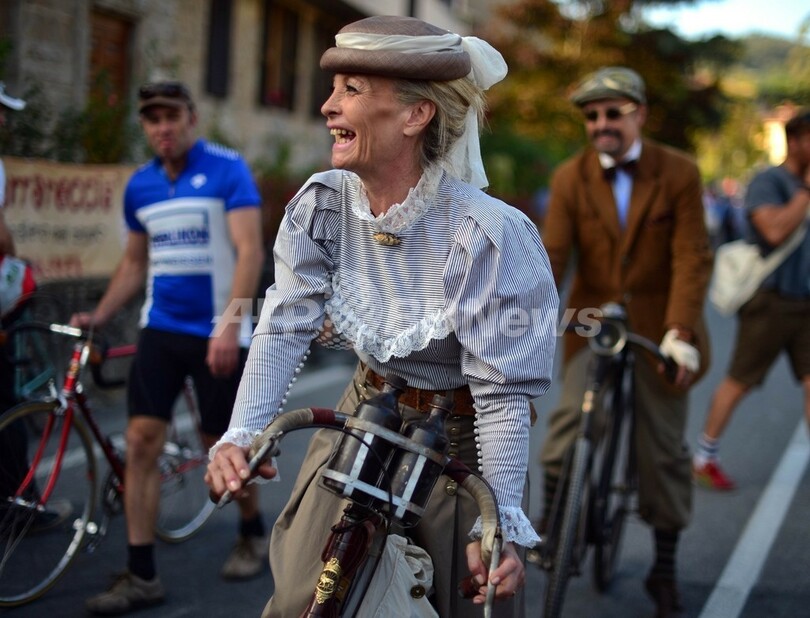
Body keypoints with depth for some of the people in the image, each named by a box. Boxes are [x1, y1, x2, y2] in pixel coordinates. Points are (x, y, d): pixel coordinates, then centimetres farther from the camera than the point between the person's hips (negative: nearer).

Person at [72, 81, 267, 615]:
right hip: (160, 330, 5)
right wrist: (98, 316, 5)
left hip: (217, 333, -4)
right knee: (142, 443, -4)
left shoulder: (227, 169, -8)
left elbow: (250, 250, -15)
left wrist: (230, 326, -25)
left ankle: (253, 535, 33)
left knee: (223, 445, 6)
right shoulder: (140, 185, 9)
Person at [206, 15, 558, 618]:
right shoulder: (322, 205, -11)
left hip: (461, 442, -4)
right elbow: (284, 327, -16)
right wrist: (242, 433, -32)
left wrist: (502, 523, -27)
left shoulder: (484, 234, -26)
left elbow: (502, 391, -23)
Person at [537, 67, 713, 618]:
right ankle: (551, 522, 0)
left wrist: (680, 332, -23)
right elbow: (552, 255, -9)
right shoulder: (570, 178, -1)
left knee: (664, 448, 6)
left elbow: (692, 259, -11)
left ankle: (665, 567, 21)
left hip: (657, 327, 0)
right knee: (570, 417, -21)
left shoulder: (679, 173, -5)